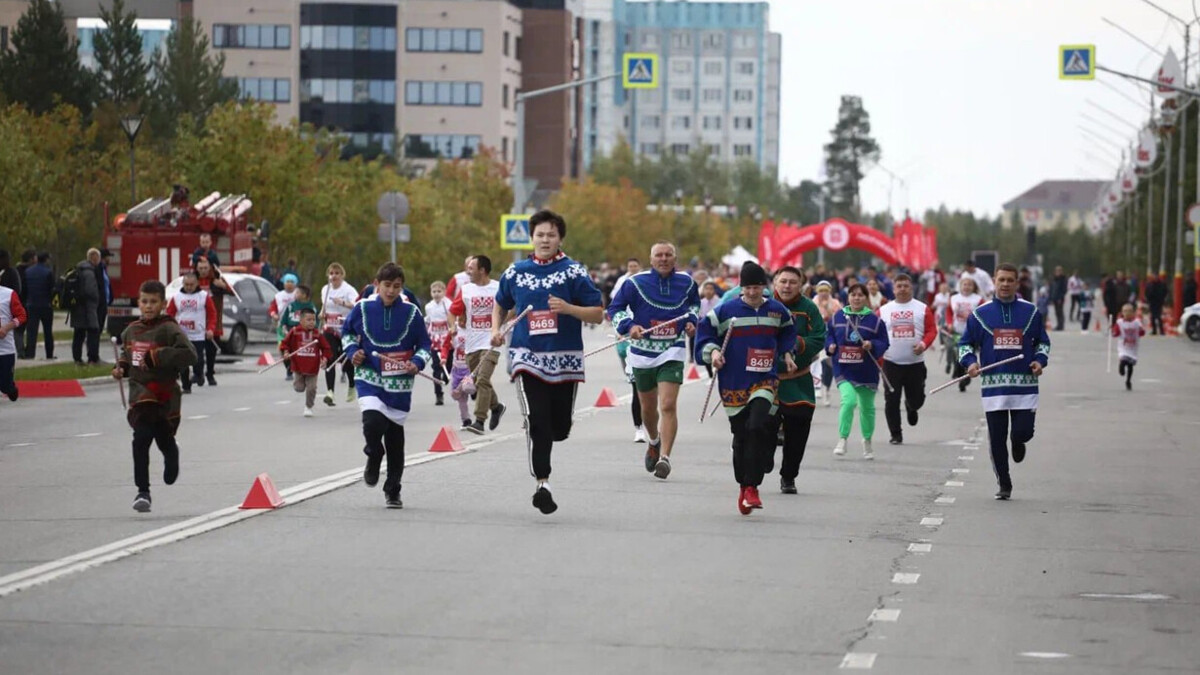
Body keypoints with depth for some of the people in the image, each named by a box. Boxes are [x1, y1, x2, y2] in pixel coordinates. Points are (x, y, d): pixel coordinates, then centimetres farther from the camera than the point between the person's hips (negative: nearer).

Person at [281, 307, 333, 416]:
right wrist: (285, 352, -15)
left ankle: (308, 407, 19)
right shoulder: (294, 332, -7)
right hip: (298, 366, -1)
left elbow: (326, 348, 4)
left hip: (313, 368, 1)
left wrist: (324, 358, -10)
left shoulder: (317, 334, -4)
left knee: (311, 389, 0)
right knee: (299, 388, 2)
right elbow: (285, 343, 2)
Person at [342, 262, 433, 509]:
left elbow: (424, 345, 6)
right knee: (373, 423, -24)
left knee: (395, 437, 6)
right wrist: (352, 350, -2)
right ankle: (374, 458, 11)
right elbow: (347, 331, 16)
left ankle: (392, 491, 21)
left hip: (400, 385, 1)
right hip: (369, 378, -1)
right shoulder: (363, 309, -2)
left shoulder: (411, 313, -2)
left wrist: (417, 362, -12)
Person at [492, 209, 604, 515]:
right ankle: (542, 483, -13)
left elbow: (598, 314, -2)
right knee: (537, 420, -15)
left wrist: (568, 308, -18)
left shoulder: (573, 272, 0)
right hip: (528, 356, 0)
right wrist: (496, 330, 7)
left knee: (560, 428, 7)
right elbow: (499, 304, 26)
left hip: (565, 359, 0)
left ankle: (540, 439, 42)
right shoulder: (516, 272, 8)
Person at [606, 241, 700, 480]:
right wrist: (629, 326, -18)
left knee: (668, 405, -17)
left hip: (673, 352, 0)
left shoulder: (686, 282, 2)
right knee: (648, 408, 15)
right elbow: (615, 308, 0)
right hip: (643, 352, 1)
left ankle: (665, 457, -19)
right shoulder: (636, 282, -7)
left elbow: (694, 303, 24)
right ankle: (654, 442, 45)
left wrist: (691, 320, 4)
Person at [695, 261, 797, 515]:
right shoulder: (726, 310, -4)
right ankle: (743, 486, 23)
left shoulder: (777, 310, 6)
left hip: (765, 380, 0)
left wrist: (787, 354, 14)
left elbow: (787, 332, 24)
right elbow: (705, 330, 2)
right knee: (741, 435, 3)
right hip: (733, 383, 0)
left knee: (758, 427, -20)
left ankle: (752, 487, -16)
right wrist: (712, 351, -13)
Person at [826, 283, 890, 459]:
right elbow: (828, 335, 13)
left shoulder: (875, 320, -2)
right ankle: (842, 440, -11)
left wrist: (872, 345, -20)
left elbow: (884, 344, -1)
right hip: (843, 370, -1)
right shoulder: (837, 317, 2)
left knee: (867, 407, 13)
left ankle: (867, 441, 35)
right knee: (848, 400, -23)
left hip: (867, 371, 1)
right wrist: (830, 346, -7)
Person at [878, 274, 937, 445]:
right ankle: (896, 434, 8)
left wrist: (924, 344, -17)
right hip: (891, 363, 1)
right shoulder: (884, 310, 7)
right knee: (891, 400, -3)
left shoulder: (923, 309, 3)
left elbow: (931, 330, 1)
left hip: (915, 363, -1)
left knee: (916, 399, 6)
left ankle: (911, 408, 42)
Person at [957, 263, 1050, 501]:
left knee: (1023, 432, -7)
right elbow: (965, 343, 12)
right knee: (996, 438, 1)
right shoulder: (980, 314, 6)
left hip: (1025, 385, 0)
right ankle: (1004, 485, 14)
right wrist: (970, 361, -7)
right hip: (993, 384, 0)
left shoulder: (1031, 312, 7)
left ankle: (1018, 443, 32)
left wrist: (1040, 360, -2)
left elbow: (1043, 341, 16)